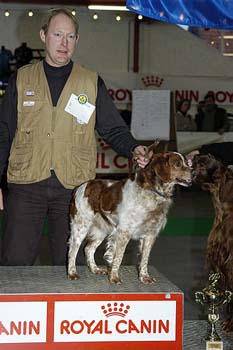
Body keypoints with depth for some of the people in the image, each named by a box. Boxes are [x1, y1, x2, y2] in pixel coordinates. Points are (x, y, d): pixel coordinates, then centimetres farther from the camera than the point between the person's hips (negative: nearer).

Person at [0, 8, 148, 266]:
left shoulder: (92, 83, 9)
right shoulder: (21, 79, 8)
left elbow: (113, 129, 8)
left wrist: (133, 149, -12)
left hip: (73, 187, 1)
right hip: (26, 185, 0)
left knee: (69, 264, 8)